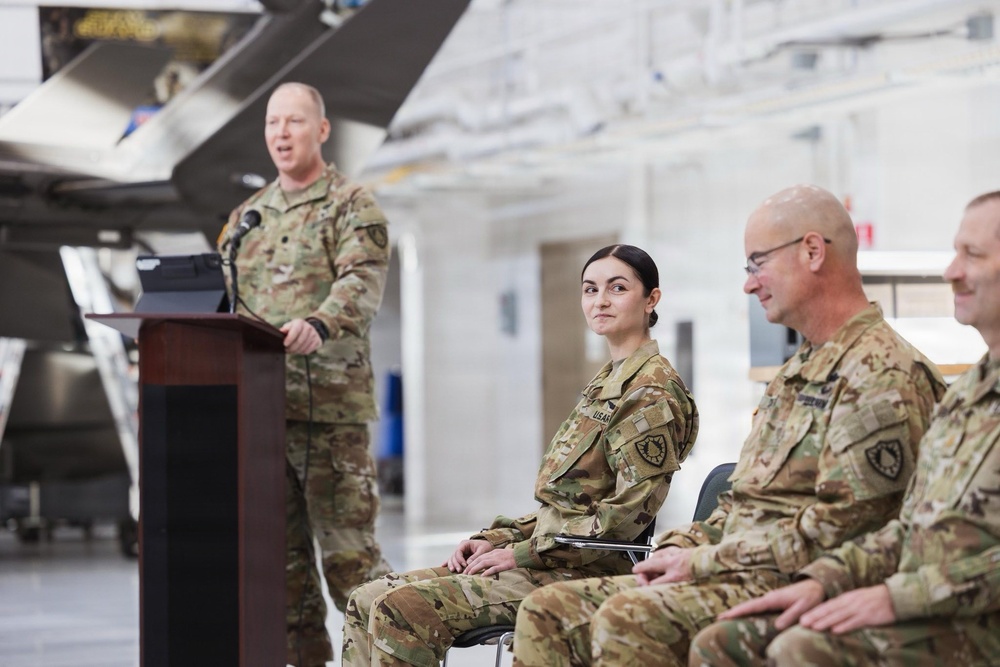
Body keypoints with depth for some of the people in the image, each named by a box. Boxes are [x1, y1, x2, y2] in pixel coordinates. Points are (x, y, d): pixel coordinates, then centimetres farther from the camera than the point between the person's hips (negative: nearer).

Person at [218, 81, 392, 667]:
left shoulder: (354, 207, 0)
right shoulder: (247, 216, 20)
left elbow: (361, 285, -17)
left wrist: (317, 325, -36)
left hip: (328, 402, -6)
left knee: (347, 547, -7)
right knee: (280, 548, 8)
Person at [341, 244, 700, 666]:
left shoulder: (653, 391, -9)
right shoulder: (607, 382, 21)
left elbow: (629, 513, -17)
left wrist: (521, 553, -15)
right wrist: (494, 539, 8)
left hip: (578, 575, -10)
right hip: (548, 560, 10)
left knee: (402, 608, -25)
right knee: (367, 602, -1)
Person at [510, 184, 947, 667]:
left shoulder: (880, 376, -10)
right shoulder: (798, 372, 23)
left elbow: (834, 530, -19)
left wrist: (701, 561, -14)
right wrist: (679, 547, 5)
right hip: (741, 574, 10)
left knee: (626, 619, -32)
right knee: (547, 612, -1)